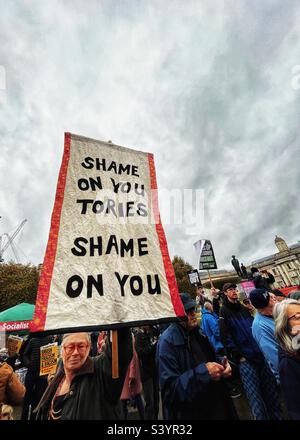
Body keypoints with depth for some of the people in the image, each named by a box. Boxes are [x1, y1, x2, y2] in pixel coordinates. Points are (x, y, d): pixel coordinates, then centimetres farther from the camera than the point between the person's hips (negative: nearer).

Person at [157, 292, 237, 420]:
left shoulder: (198, 334, 1)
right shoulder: (167, 341, -26)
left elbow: (211, 360, 12)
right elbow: (170, 389, -27)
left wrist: (222, 367, -10)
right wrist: (203, 372, -34)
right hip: (190, 413, -7)